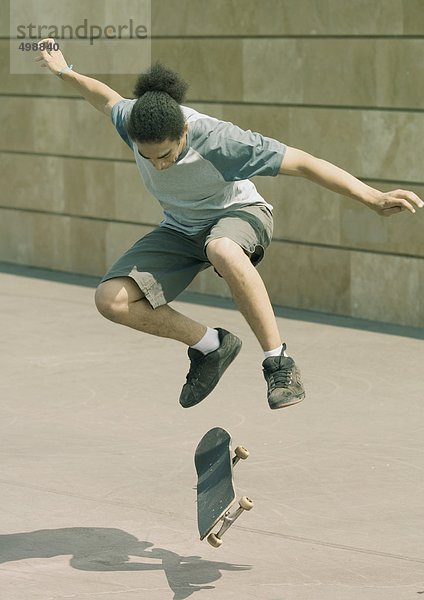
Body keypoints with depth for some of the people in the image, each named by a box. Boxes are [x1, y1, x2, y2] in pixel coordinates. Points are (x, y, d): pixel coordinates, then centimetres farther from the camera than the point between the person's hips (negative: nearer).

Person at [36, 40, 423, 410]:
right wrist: (65, 72, 22)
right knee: (111, 300, -15)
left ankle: (279, 362, -33)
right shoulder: (133, 121, -22)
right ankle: (210, 346, 1)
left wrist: (373, 199, -36)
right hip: (180, 230, 6)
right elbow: (109, 99, 6)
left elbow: (303, 163, -33)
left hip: (239, 214, -5)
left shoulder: (217, 140, -36)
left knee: (222, 250, -45)